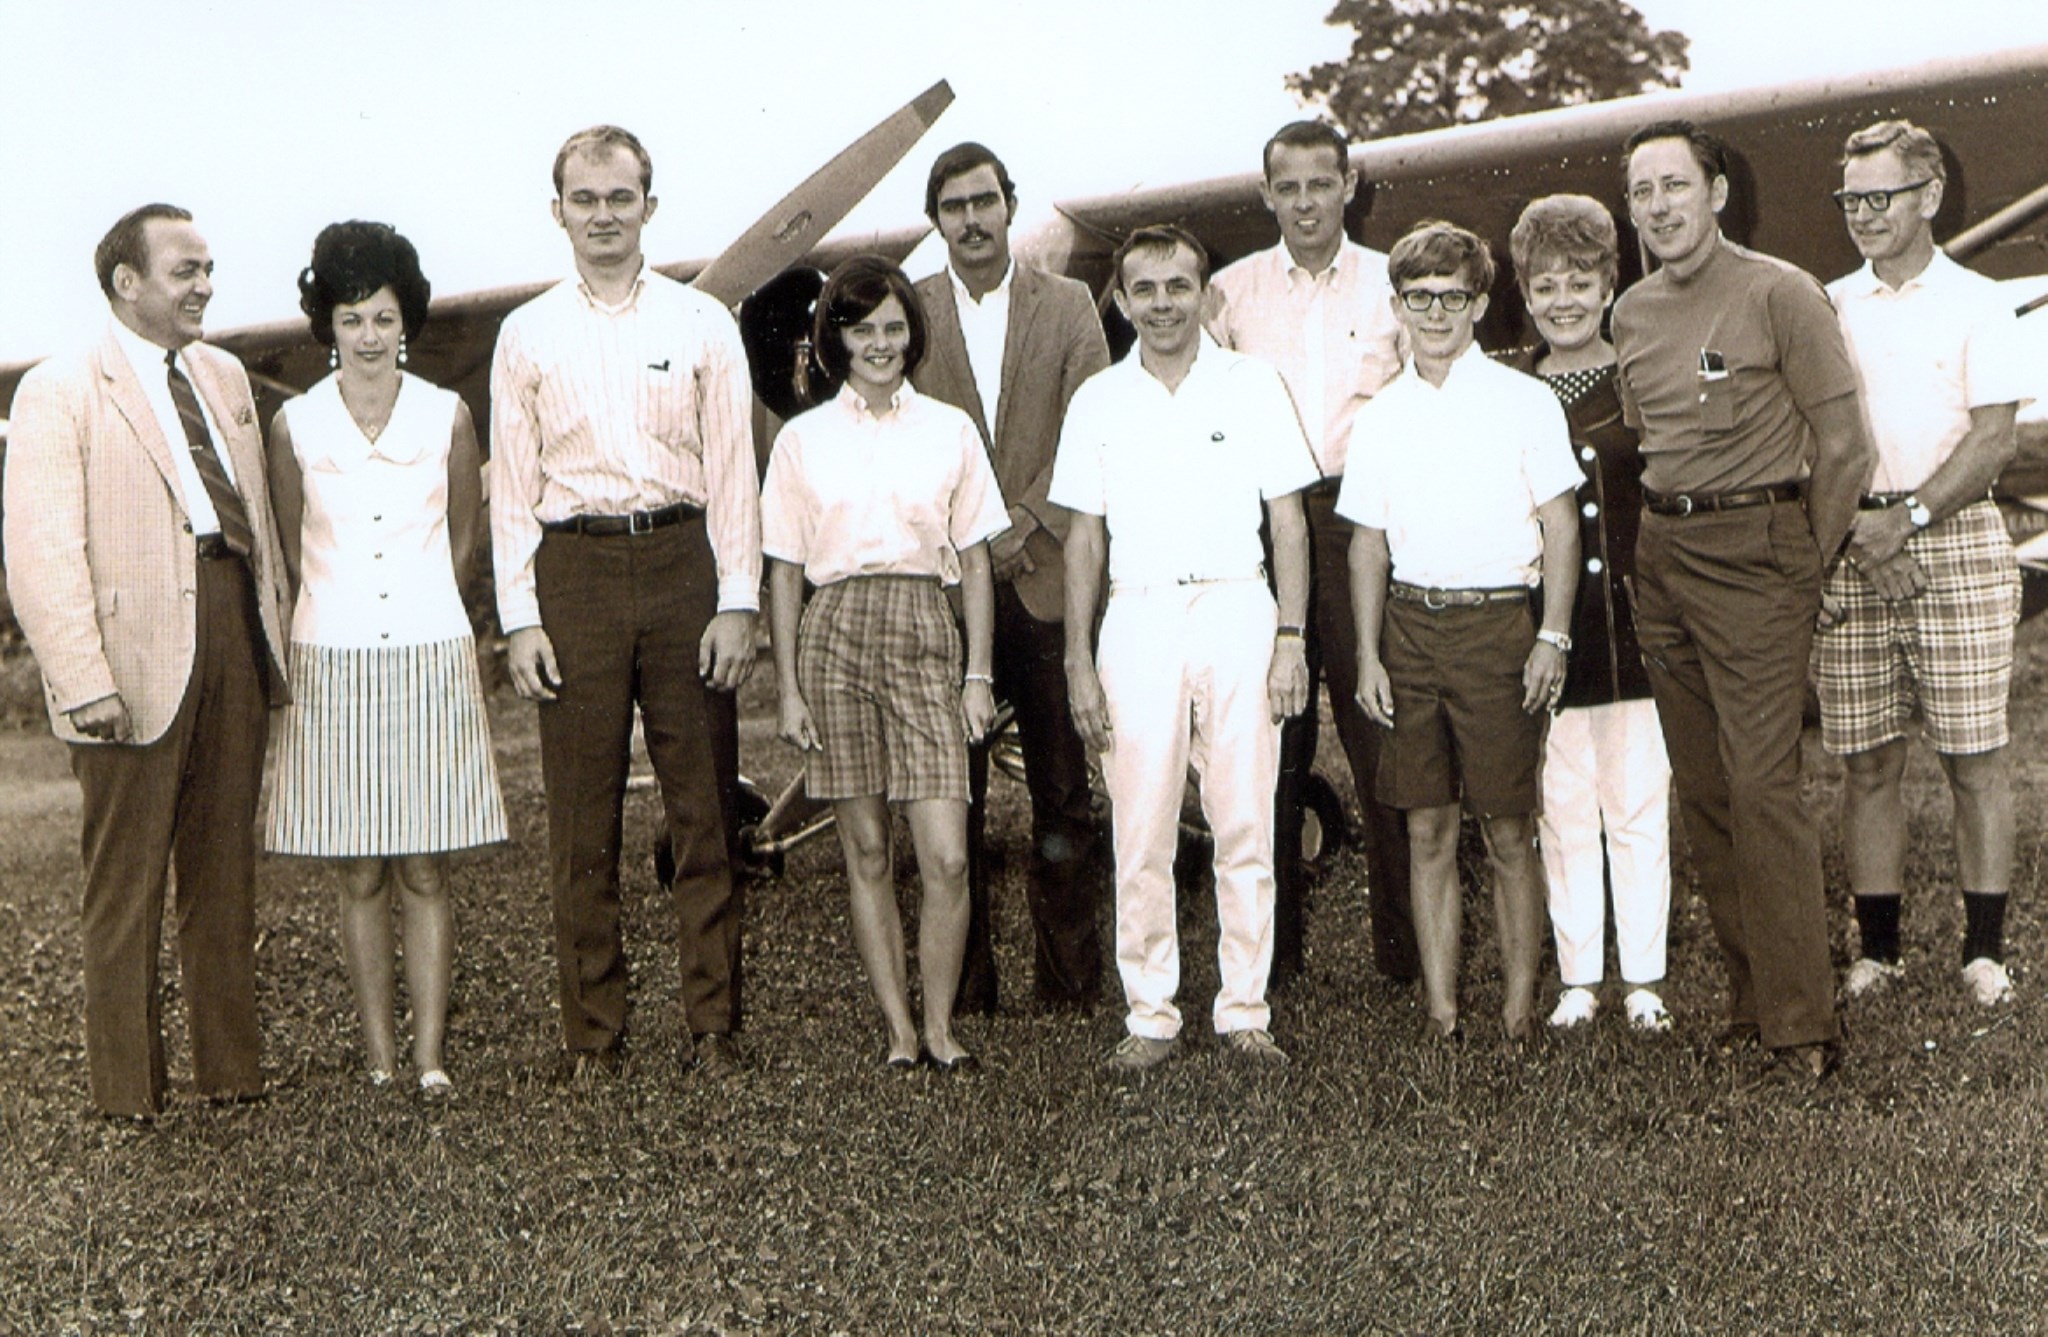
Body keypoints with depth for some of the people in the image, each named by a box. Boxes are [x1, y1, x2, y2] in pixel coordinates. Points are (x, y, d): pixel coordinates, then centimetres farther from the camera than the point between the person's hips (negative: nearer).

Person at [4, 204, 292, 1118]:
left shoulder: (225, 378, 16)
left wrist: (278, 627, 10)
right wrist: (83, 681, -18)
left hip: (236, 641, 6)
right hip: (136, 654, -6)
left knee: (226, 866, 12)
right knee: (126, 879, 4)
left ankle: (230, 1066, 22)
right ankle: (126, 1086, 14)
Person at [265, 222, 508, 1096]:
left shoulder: (447, 417, 2)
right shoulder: (295, 426, 1)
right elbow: (292, 554, 11)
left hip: (430, 659, 0)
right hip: (332, 663, 0)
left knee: (424, 871, 2)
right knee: (360, 876, 4)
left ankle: (430, 1058, 6)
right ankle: (379, 1058, 11)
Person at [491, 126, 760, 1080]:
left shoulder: (703, 323, 8)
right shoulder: (527, 335, 8)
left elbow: (732, 472, 5)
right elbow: (513, 487, 7)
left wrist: (737, 602, -3)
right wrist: (520, 618, -2)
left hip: (684, 562, 0)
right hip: (576, 569, 0)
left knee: (704, 806, 3)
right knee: (582, 816, 3)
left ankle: (712, 1026, 13)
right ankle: (592, 1031, 14)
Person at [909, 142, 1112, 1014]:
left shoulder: (1068, 305, 9)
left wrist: (1025, 523, -10)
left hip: (1045, 575, 1)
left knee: (1062, 791, 4)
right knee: (950, 793, 2)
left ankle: (1070, 977, 13)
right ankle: (962, 985, 10)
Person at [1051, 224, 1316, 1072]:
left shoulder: (1252, 385, 6)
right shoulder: (1098, 402, 8)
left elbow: (1288, 523, 6)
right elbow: (1085, 539, 10)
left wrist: (1290, 640, -3)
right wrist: (1079, 662, 4)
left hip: (1236, 612, -1)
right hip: (1138, 620, 1)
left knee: (1245, 827, 1)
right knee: (1140, 835, 1)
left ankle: (1245, 1011, 12)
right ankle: (1150, 1017, 11)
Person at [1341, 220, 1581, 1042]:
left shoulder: (1525, 402, 1)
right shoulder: (1381, 418, 10)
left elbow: (1560, 527, 0)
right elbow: (1368, 544, 12)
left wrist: (1552, 638, -7)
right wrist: (1368, 656, 5)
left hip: (1497, 623, -3)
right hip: (1411, 627, 3)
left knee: (1508, 832, 1)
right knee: (1427, 830, 6)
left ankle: (1519, 1006, 11)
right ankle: (1439, 1007, 13)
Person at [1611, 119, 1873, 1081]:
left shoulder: (1779, 293, -6)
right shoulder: (1632, 313, 13)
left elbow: (1842, 443, -4)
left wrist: (1804, 567, -1)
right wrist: (1663, 534, 14)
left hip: (1755, 549, -6)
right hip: (1662, 555, 6)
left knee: (1762, 786, -12)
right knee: (1701, 791, 7)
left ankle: (1800, 1023, -4)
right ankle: (1748, 1000, 16)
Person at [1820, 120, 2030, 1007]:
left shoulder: (1975, 302, 4)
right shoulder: (1827, 307, 12)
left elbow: (1993, 440, -3)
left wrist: (1909, 518, -14)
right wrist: (1858, 529, -6)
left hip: (1955, 542, -2)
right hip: (1850, 551, 2)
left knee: (1974, 756, -2)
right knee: (1868, 760, 3)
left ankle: (1984, 949, 6)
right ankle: (1877, 946, 11)